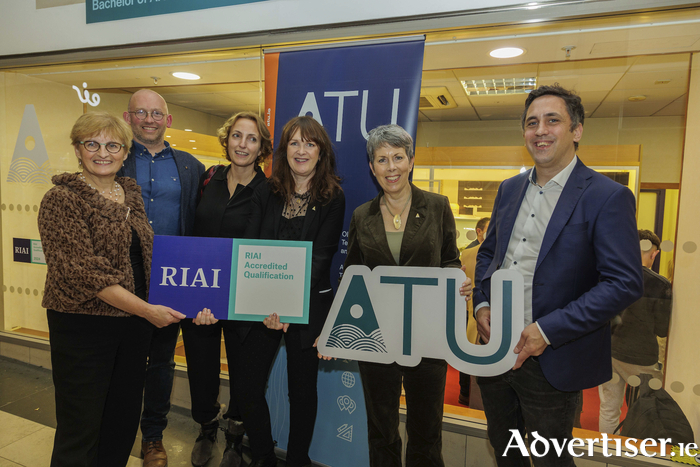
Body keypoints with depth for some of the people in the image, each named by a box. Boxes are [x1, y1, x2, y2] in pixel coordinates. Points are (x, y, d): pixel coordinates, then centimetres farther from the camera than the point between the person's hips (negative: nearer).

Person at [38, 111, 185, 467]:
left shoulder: (131, 193, 9)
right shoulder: (61, 199, -10)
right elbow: (84, 271, -19)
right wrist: (146, 309, -21)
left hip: (135, 323, 6)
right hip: (82, 324, -6)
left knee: (125, 419, 17)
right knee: (80, 427, 8)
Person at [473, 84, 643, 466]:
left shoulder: (608, 197, -12)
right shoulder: (509, 189, 7)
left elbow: (624, 283, -17)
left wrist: (547, 331, -21)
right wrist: (481, 304, -2)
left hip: (551, 362, -5)